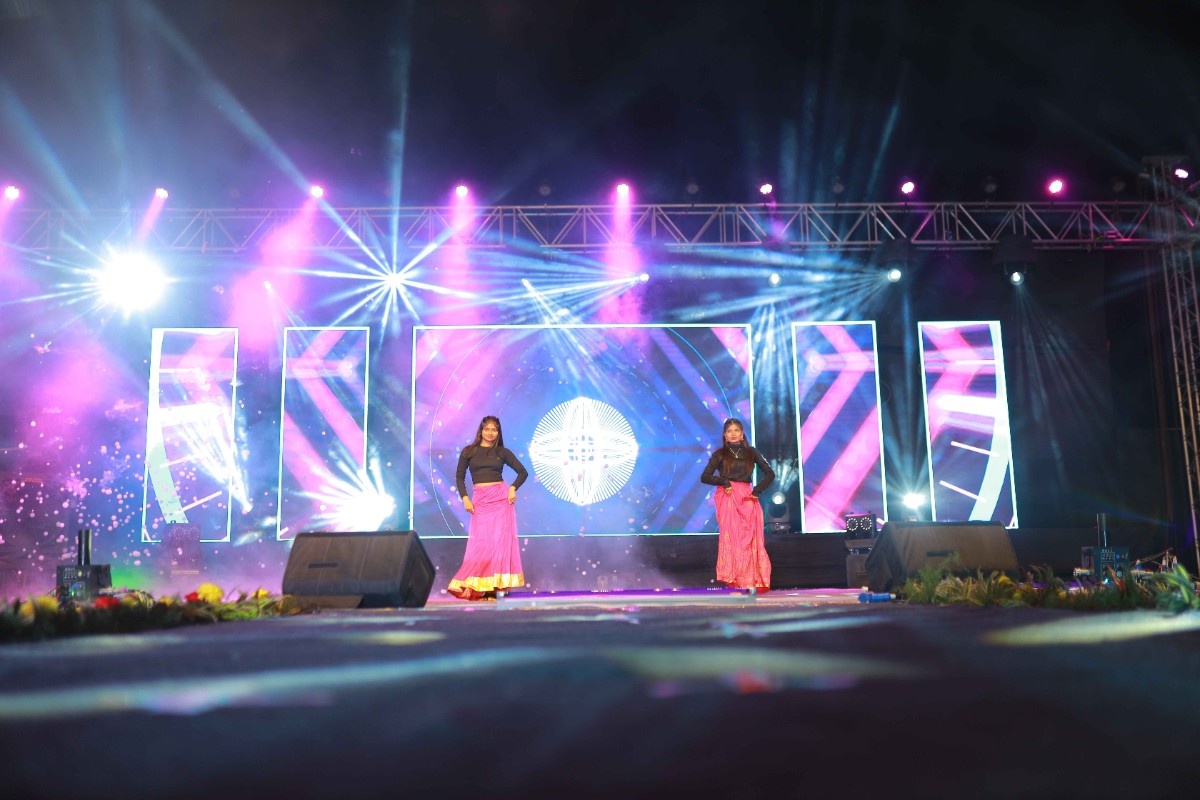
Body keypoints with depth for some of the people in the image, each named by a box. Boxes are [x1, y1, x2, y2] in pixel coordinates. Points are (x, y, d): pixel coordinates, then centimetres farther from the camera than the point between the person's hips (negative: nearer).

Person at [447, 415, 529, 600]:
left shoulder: (502, 452, 7)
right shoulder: (469, 451, 7)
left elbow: (523, 472, 10)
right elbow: (459, 476, 8)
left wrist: (513, 488, -6)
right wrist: (465, 498, -5)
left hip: (501, 497, 0)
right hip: (480, 500, 0)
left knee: (500, 541, -3)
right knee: (480, 543, -4)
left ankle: (496, 585, 0)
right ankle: (476, 587, 1)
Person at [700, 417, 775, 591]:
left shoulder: (751, 453, 9)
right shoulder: (720, 454, 5)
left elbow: (770, 474, 8)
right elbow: (704, 477, -1)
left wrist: (757, 490, -4)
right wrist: (723, 482, -14)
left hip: (747, 498, 2)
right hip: (727, 499, -2)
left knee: (750, 538, -2)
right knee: (731, 536, -6)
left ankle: (754, 580, 1)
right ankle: (732, 580, -5)